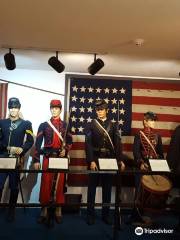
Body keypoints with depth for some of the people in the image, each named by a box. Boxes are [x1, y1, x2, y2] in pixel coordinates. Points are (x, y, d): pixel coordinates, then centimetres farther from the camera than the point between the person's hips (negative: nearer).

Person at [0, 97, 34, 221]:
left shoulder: (26, 124, 6)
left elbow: (30, 141, 1)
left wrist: (22, 149, -15)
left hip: (17, 158, -1)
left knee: (14, 186, 6)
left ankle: (12, 211, 20)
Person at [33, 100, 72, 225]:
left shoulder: (66, 125, 7)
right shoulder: (44, 125, 4)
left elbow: (69, 141, 10)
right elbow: (38, 143, -1)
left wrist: (65, 150, -11)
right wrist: (36, 160, -7)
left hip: (61, 158, 1)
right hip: (47, 158, 0)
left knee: (60, 184, 5)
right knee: (46, 183, 1)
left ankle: (58, 210, 18)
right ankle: (44, 210, 14)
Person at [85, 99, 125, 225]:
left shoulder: (113, 125, 7)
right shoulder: (91, 125, 2)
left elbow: (117, 144, 3)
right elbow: (88, 144, -5)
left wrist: (120, 160, -8)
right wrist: (91, 161, -15)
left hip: (109, 159, 2)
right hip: (95, 159, -1)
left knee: (107, 187, 9)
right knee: (92, 187, 5)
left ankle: (106, 213, 22)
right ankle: (90, 214, 17)